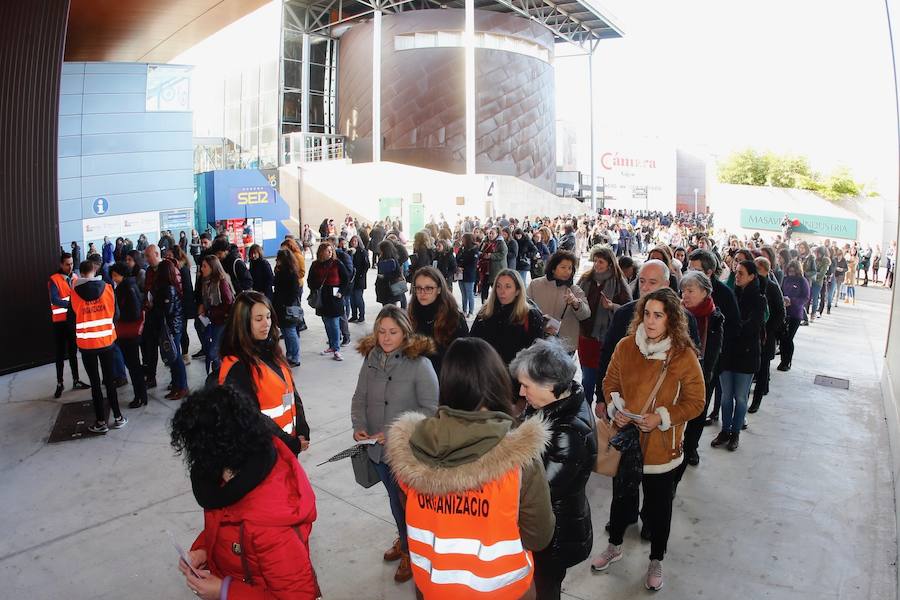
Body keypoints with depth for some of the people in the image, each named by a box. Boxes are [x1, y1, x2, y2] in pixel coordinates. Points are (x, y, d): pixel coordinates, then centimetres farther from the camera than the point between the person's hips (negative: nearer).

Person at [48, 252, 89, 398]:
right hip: (60, 321, -5)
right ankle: (59, 384, 10)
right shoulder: (54, 280, -11)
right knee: (61, 354, 1)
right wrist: (71, 304, -35)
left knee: (73, 352, 13)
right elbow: (55, 300, -23)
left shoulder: (75, 277, 6)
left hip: (73, 319, 5)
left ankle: (76, 381, 21)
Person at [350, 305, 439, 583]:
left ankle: (411, 551, 38)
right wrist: (359, 425, -12)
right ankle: (403, 539, 51)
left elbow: (430, 409, -18)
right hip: (378, 448, 5)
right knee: (394, 498, 25)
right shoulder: (371, 359, -2)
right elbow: (360, 398, 5)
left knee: (409, 501, 12)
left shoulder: (419, 364, -18)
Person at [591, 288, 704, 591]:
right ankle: (614, 546, 47)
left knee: (659, 504, 16)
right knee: (621, 495, 22)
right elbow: (610, 382, 5)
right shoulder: (625, 347, -8)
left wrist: (662, 417, -20)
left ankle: (656, 560, 41)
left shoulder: (684, 356, -15)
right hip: (626, 438, 3)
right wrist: (615, 407, -12)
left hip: (661, 445, -2)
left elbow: (695, 401, -8)